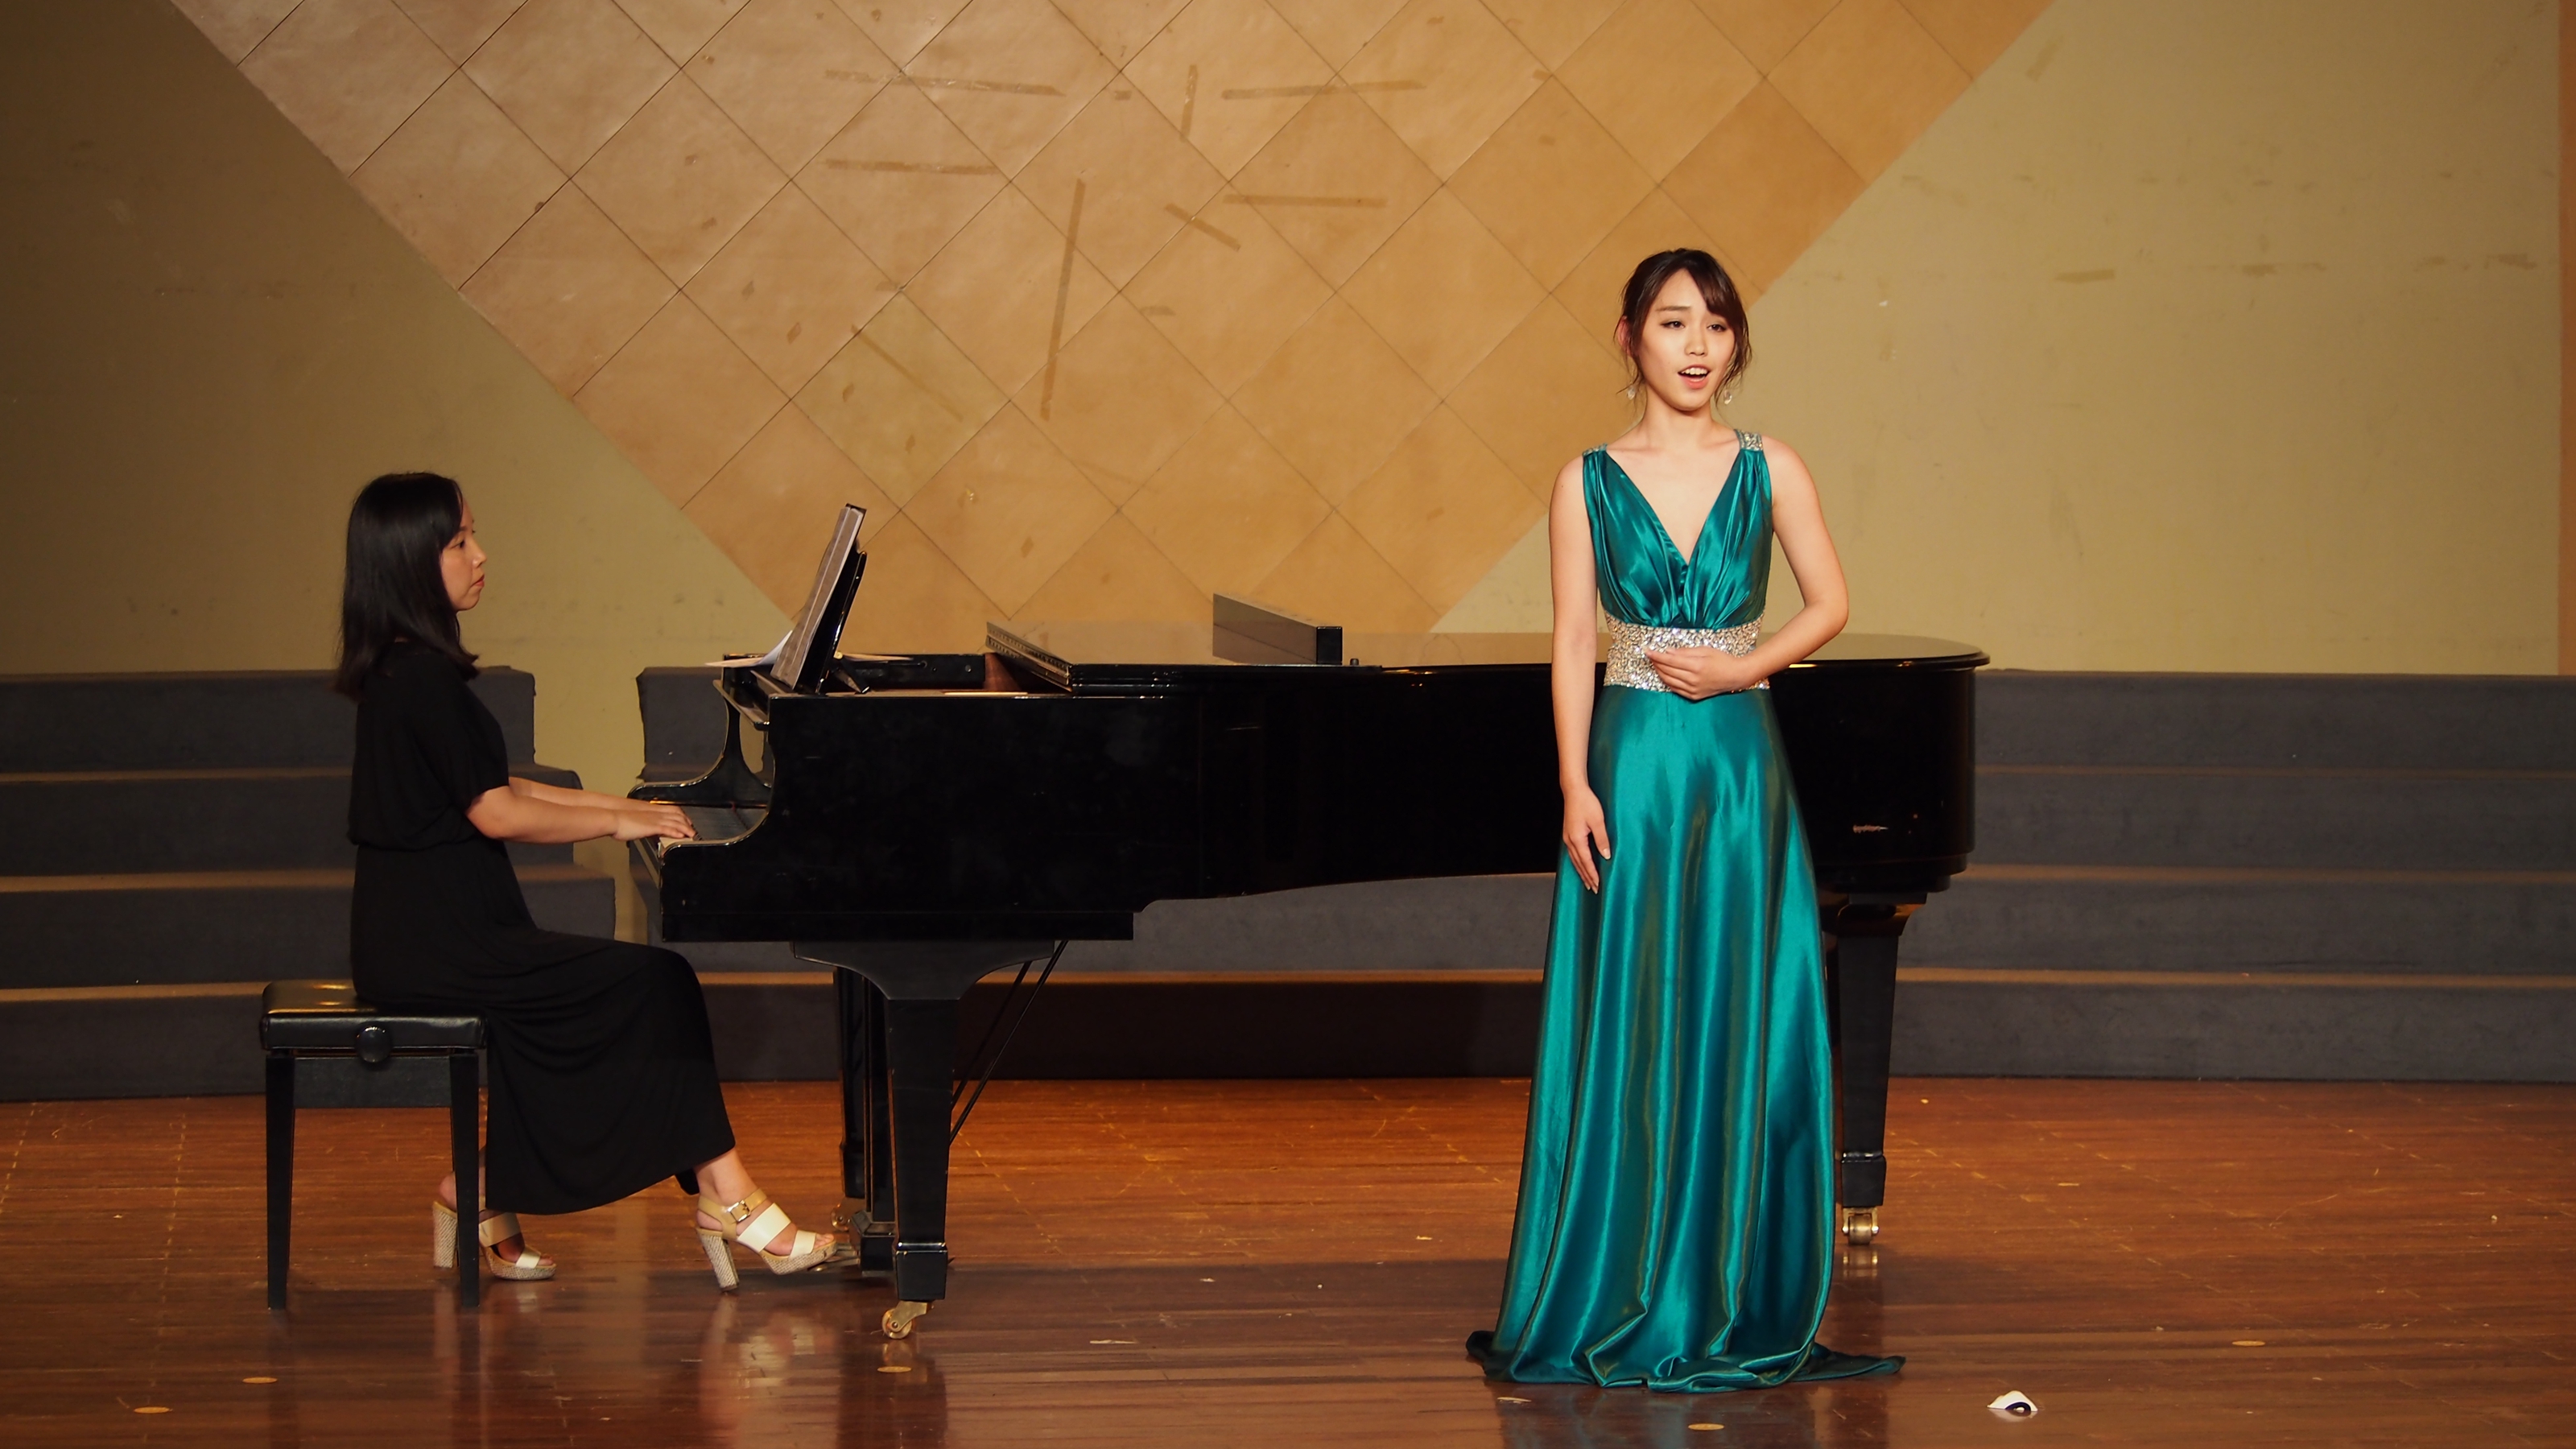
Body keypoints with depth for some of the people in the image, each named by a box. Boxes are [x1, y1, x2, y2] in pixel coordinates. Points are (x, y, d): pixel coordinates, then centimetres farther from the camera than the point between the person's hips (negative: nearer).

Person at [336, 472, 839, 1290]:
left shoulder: (408, 669, 15)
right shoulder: (422, 677, -16)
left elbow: (496, 791, 21)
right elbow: (496, 813, -18)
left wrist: (624, 806, 16)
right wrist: (617, 822, -6)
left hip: (423, 930, 10)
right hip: (434, 941, -10)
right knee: (658, 985, -10)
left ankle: (481, 1199, 6)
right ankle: (729, 1207, -5)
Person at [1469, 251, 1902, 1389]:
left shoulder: (1770, 471, 5)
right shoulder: (1590, 482, 2)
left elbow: (1829, 603, 8)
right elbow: (1572, 644, -1)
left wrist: (1742, 666, -9)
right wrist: (1577, 789, -9)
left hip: (1740, 763, 1)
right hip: (1633, 768, -1)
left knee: (1743, 1026, 2)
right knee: (1627, 1028, 0)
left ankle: (1734, 1300, 12)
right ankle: (1617, 1303, 9)